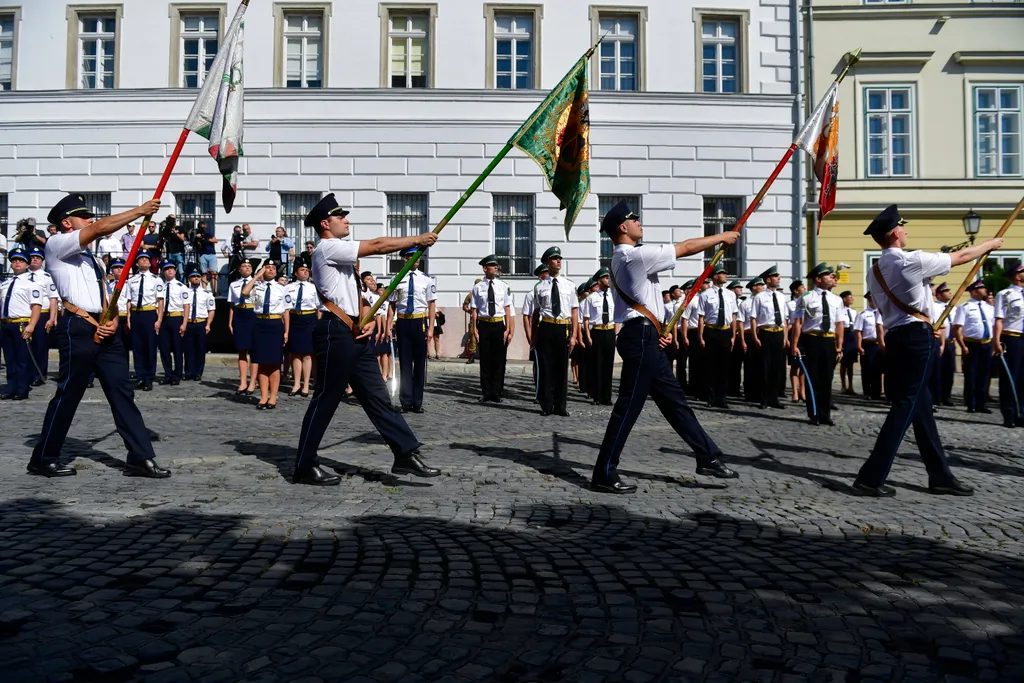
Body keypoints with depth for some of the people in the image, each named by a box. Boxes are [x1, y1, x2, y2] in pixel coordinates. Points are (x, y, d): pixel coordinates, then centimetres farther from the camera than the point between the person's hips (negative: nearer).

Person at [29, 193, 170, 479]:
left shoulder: (91, 258, 25)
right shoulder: (56, 245, 1)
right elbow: (102, 228, -14)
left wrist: (113, 322, 1)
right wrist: (141, 210, -9)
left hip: (104, 331, 8)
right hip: (78, 329, -7)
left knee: (122, 392, 2)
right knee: (68, 394, 0)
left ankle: (141, 458, 1)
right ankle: (43, 458, 17)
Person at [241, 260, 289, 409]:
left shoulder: (281, 288, 0)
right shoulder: (257, 286, 2)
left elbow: (286, 311, 1)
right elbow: (244, 292, -19)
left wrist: (286, 331, -2)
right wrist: (257, 276, -10)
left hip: (276, 325, -1)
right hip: (260, 324, 1)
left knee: (275, 362, 5)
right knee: (261, 362, 6)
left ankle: (273, 398, 14)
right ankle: (263, 397, 14)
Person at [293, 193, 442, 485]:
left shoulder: (340, 253, 23)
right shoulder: (328, 247, -7)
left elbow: (356, 293, 22)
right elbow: (378, 246, -12)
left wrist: (368, 319, 3)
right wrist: (418, 239, -5)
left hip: (355, 334, 10)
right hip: (336, 332, -10)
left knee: (376, 396, 7)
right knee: (326, 399, -3)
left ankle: (406, 454, 9)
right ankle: (305, 466, 7)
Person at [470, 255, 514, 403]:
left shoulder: (503, 286, 2)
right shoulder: (478, 287, -1)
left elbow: (507, 309, 2)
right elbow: (474, 309, 0)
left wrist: (507, 329, -2)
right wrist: (474, 329, -3)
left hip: (499, 325, 1)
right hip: (484, 325, -1)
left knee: (499, 360, 5)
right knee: (485, 360, 6)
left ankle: (497, 393, 16)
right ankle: (486, 393, 16)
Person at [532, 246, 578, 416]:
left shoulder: (570, 285, 5)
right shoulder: (540, 287, 3)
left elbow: (574, 313, 4)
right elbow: (536, 313, 8)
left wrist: (574, 336, -2)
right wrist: (533, 336, 6)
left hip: (564, 328, 1)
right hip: (546, 328, -1)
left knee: (562, 367, 7)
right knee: (545, 367, 4)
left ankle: (560, 406, 17)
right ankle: (546, 406, 15)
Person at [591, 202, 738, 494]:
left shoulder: (621, 259, 18)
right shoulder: (636, 255, -13)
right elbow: (686, 247, -7)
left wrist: (658, 328, 13)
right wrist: (722, 237, 7)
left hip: (644, 337, 11)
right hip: (641, 337, -11)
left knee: (674, 400, 13)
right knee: (629, 406, -7)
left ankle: (708, 457, 21)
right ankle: (604, 474, -1)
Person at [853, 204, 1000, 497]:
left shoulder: (874, 272, 11)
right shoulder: (912, 261, -12)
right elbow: (961, 257, 2)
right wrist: (990, 243, 21)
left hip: (894, 338, 8)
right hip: (917, 337, -8)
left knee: (921, 406, 12)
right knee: (905, 406, -7)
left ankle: (940, 477, 20)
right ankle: (870, 478, -10)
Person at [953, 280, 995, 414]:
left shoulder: (989, 307, 11)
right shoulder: (965, 308, -8)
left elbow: (994, 326, 16)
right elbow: (957, 329, -13)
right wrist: (963, 347, -17)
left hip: (987, 345, 6)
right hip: (971, 345, -6)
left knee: (984, 375, 10)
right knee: (971, 376, 0)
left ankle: (982, 404, 18)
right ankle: (971, 405, 8)